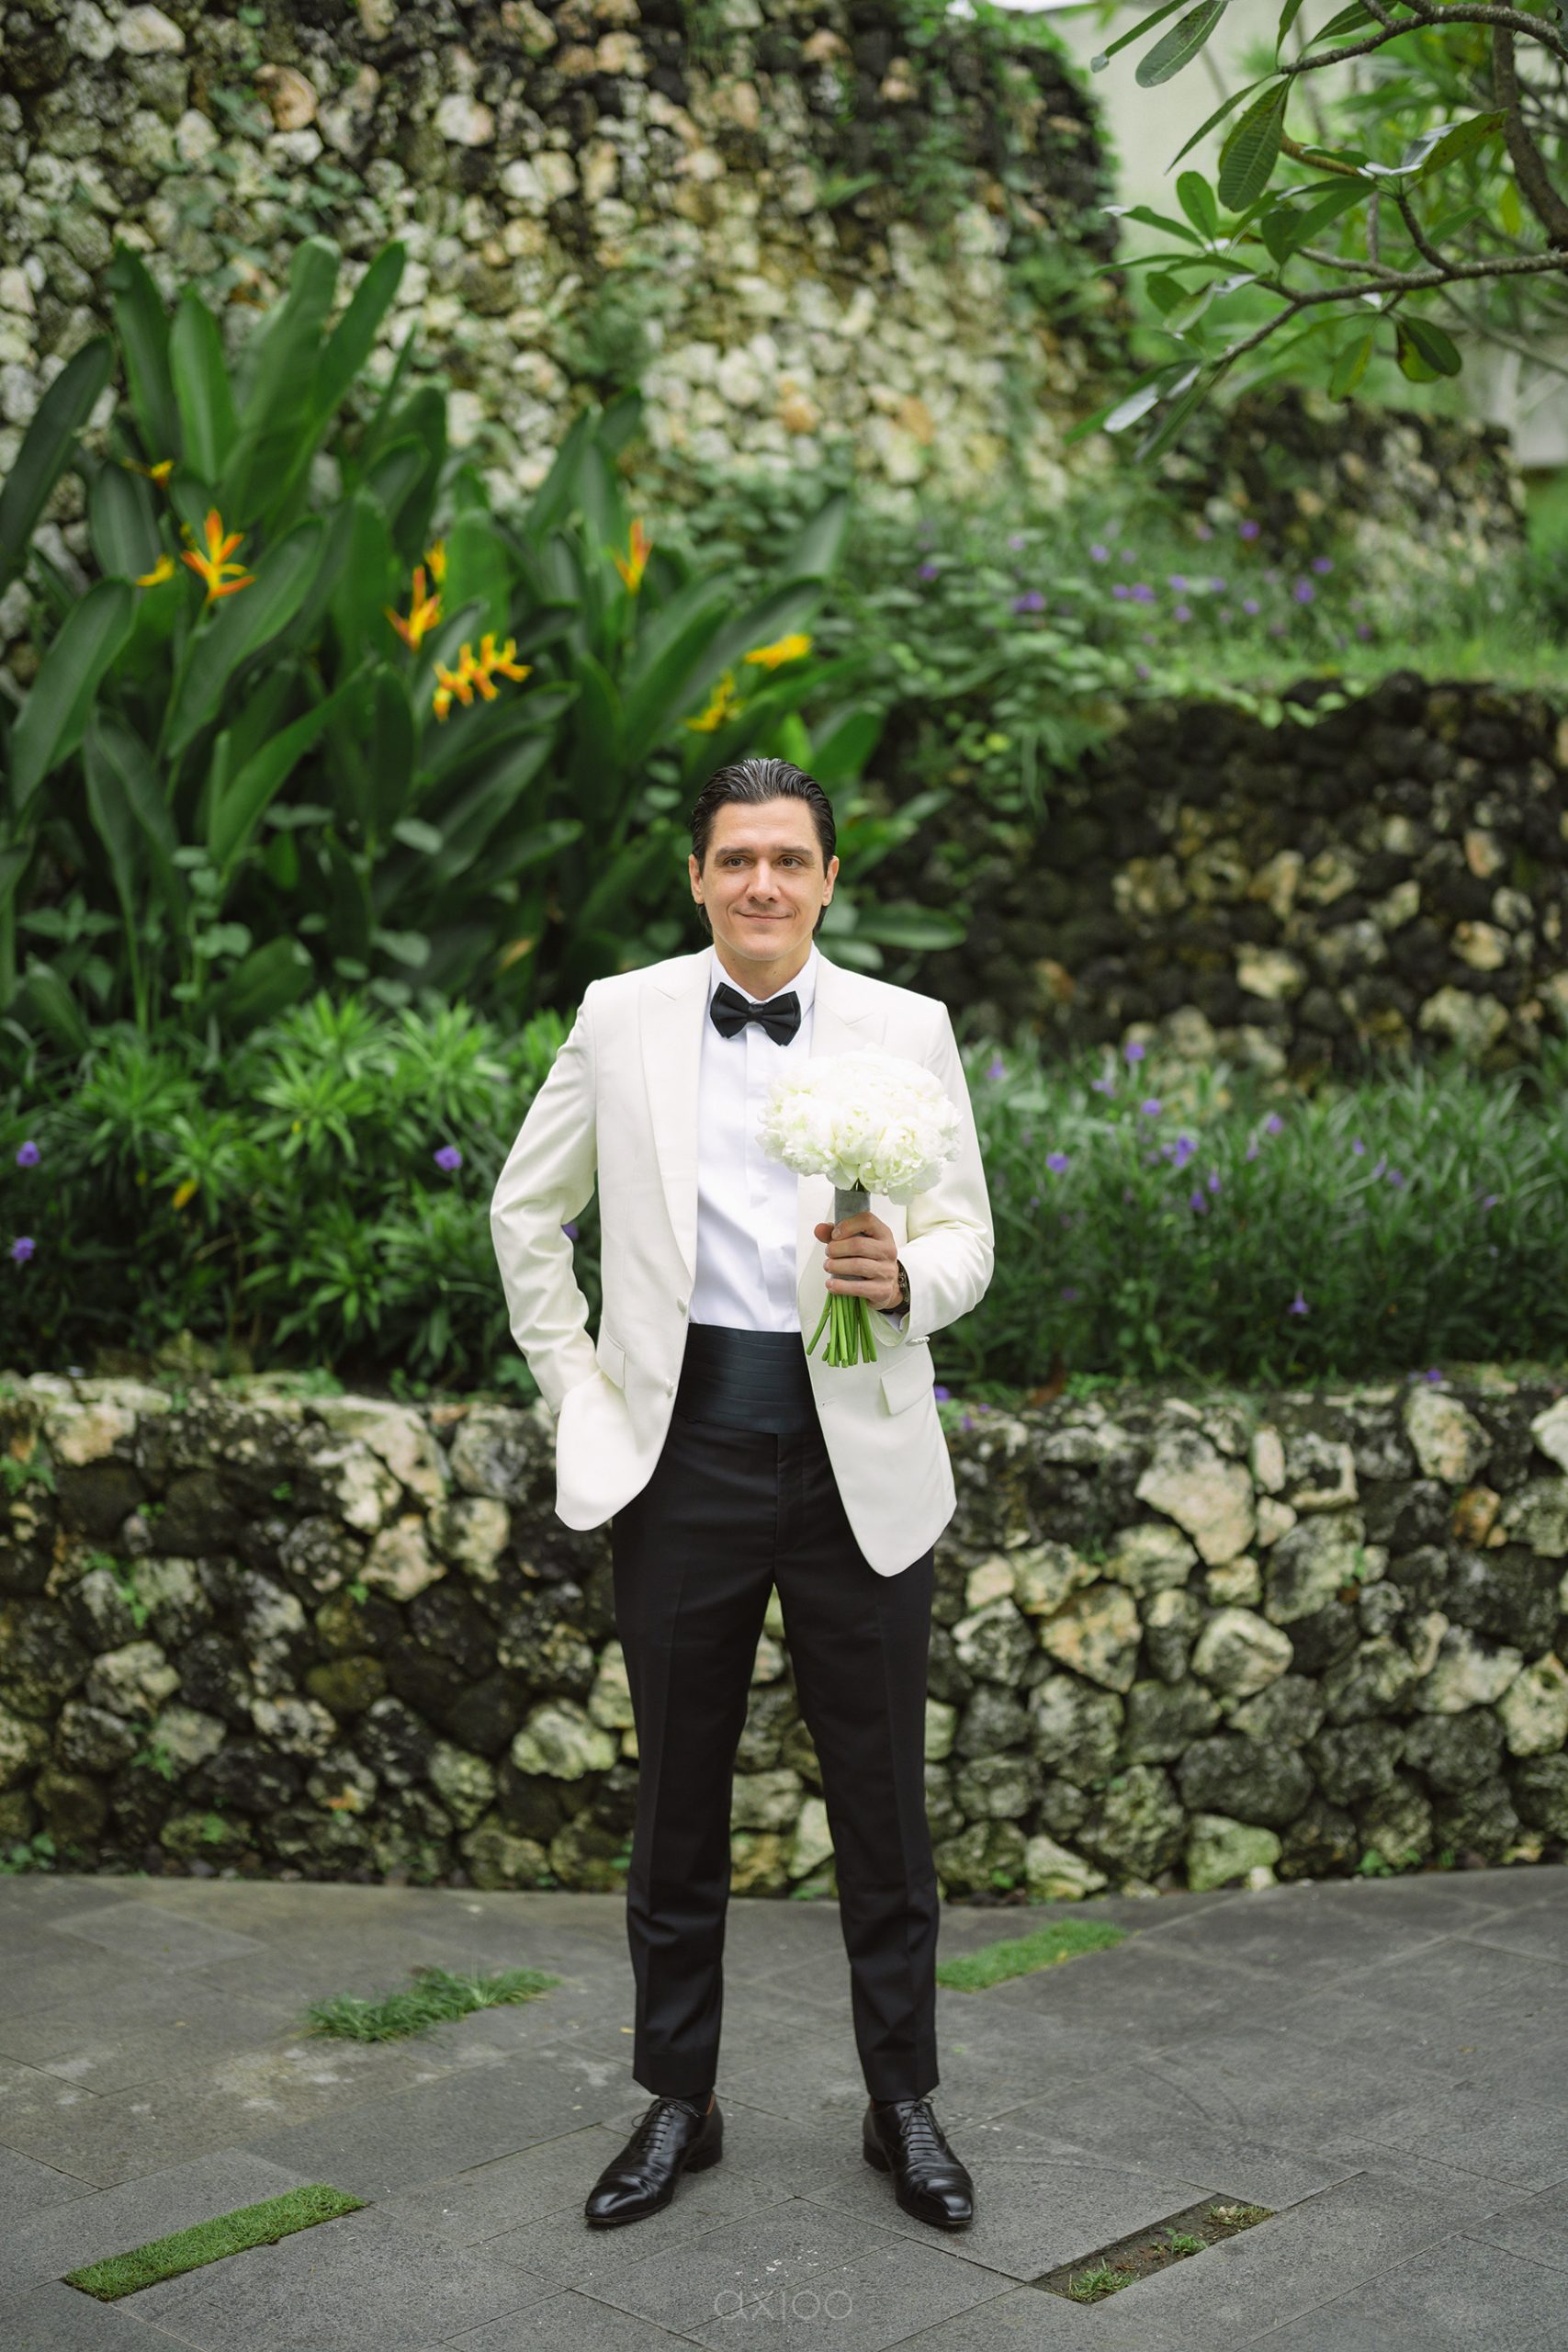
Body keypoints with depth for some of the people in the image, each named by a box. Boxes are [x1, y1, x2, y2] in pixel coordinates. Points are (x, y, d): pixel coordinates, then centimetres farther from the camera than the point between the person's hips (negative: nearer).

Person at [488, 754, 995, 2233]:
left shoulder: (905, 1030, 2)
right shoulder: (621, 1018, 3)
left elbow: (968, 1239, 4)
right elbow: (525, 1211, 13)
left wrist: (905, 1276, -19)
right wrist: (574, 1387, 6)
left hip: (857, 1455, 0)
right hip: (683, 1445, 1)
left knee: (881, 1797, 7)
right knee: (677, 1793, 11)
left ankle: (903, 2107, 23)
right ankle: (677, 2103, 26)